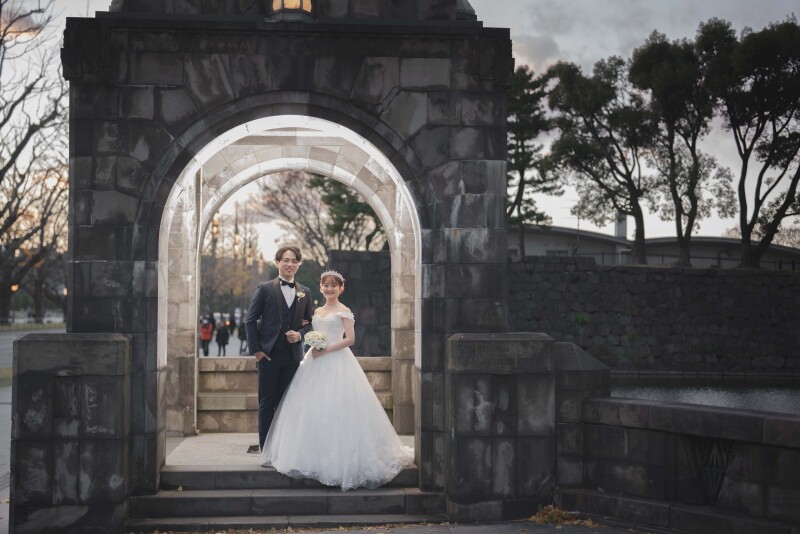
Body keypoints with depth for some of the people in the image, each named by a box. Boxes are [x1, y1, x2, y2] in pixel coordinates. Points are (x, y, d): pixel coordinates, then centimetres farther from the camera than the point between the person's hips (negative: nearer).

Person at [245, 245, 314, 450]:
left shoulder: (305, 293, 10)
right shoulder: (265, 289, 0)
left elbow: (309, 323, 16)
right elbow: (250, 320, -1)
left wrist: (299, 334, -6)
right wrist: (256, 349, -7)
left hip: (292, 356, 3)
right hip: (268, 355, -3)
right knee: (267, 404, 3)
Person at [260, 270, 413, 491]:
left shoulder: (344, 311, -2)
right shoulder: (317, 312, 17)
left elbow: (350, 338, -11)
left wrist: (326, 349, -16)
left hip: (337, 362, -7)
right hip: (315, 363, 7)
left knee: (334, 409, -10)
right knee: (311, 408, 3)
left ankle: (339, 456, -3)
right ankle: (315, 455, 10)